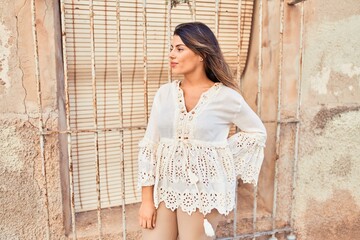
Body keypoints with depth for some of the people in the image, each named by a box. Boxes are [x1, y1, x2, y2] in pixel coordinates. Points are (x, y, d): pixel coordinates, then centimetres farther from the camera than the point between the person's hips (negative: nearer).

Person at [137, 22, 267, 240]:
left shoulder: (226, 97, -8)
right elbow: (150, 146, 1)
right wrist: (147, 199, -1)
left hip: (203, 192, -3)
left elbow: (258, 132, 8)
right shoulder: (165, 93, 0)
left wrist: (224, 153, -2)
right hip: (163, 189, 3)